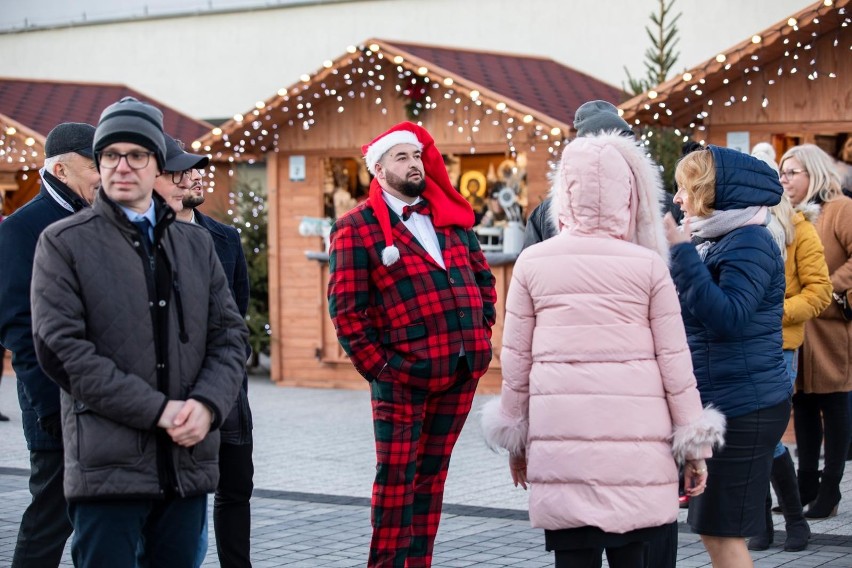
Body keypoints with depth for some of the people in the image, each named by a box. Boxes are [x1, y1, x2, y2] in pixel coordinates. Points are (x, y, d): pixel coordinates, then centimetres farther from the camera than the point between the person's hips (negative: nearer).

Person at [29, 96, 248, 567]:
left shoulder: (195, 244, 16)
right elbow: (60, 347, -9)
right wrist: (157, 410, -15)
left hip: (189, 462, 4)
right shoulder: (64, 243, 2)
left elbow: (230, 334, 12)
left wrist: (207, 404, -9)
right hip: (108, 466, -4)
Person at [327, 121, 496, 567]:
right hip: (403, 376, -5)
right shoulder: (356, 228, -4)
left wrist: (482, 334, 12)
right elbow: (346, 308, -8)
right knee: (396, 477, -3)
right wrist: (376, 365, -11)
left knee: (433, 473, 11)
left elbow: (482, 276, 21)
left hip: (463, 371, 6)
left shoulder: (450, 216, 14)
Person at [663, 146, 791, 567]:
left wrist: (681, 250, -25)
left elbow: (728, 317, -26)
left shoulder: (750, 242, -14)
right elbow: (693, 312, 23)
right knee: (712, 531, 13)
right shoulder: (714, 241, 14)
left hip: (744, 409, -10)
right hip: (715, 405, 10)